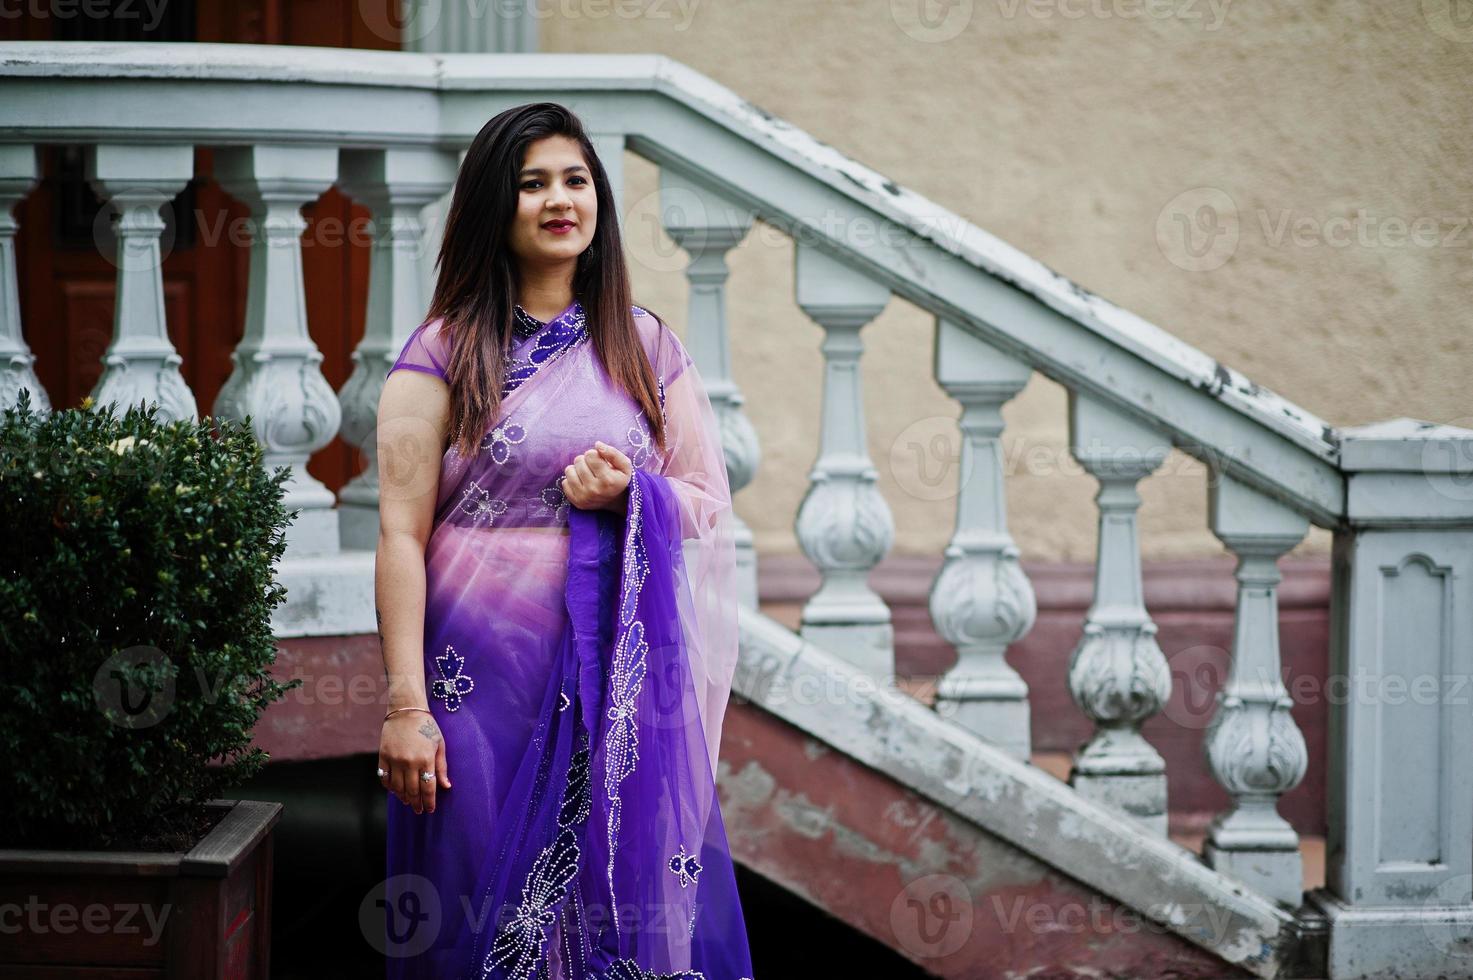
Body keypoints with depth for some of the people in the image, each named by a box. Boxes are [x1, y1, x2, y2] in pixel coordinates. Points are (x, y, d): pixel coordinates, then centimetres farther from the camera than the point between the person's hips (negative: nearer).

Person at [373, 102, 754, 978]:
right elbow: (401, 535, -4)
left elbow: (711, 512, 11)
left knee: (627, 905, 3)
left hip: (625, 672, 3)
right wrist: (405, 705, -12)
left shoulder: (646, 346, 10)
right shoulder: (445, 351, 1)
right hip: (485, 670, -2)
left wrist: (631, 494, -11)